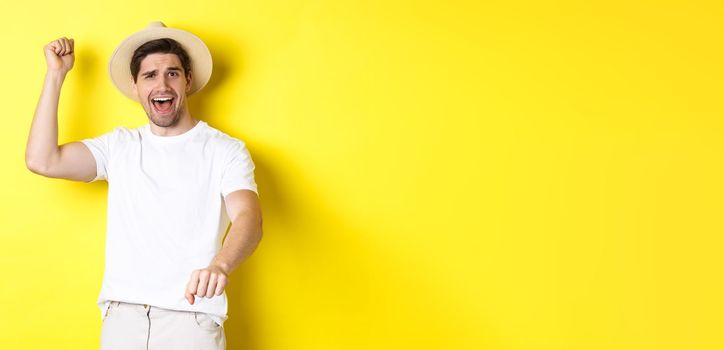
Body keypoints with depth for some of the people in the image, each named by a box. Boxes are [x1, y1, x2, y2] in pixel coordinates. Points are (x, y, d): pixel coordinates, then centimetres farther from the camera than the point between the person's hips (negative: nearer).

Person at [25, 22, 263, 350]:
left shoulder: (225, 151, 0)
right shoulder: (119, 146, 12)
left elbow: (248, 218, -16)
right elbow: (42, 160, 0)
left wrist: (220, 265, -38)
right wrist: (56, 74, 4)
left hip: (192, 318, -3)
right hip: (121, 314, 3)